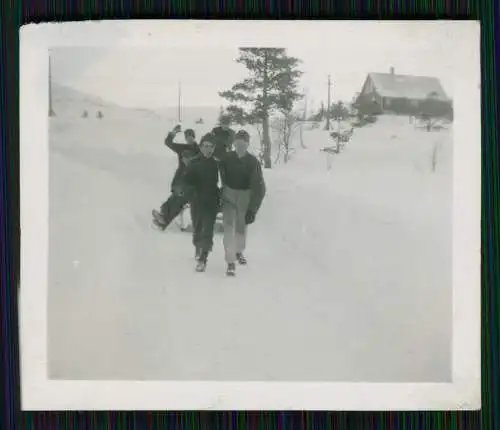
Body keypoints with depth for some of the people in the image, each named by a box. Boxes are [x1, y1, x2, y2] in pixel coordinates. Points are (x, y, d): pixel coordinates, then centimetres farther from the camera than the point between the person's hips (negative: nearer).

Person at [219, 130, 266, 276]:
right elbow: (222, 175, 7)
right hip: (229, 195, 0)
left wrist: (252, 210, -19)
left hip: (245, 197, 0)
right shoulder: (227, 159, -11)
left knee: (241, 227, 16)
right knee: (229, 227, -11)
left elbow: (259, 188, -16)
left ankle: (239, 251, 43)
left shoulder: (253, 162, -15)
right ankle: (231, 262, -9)